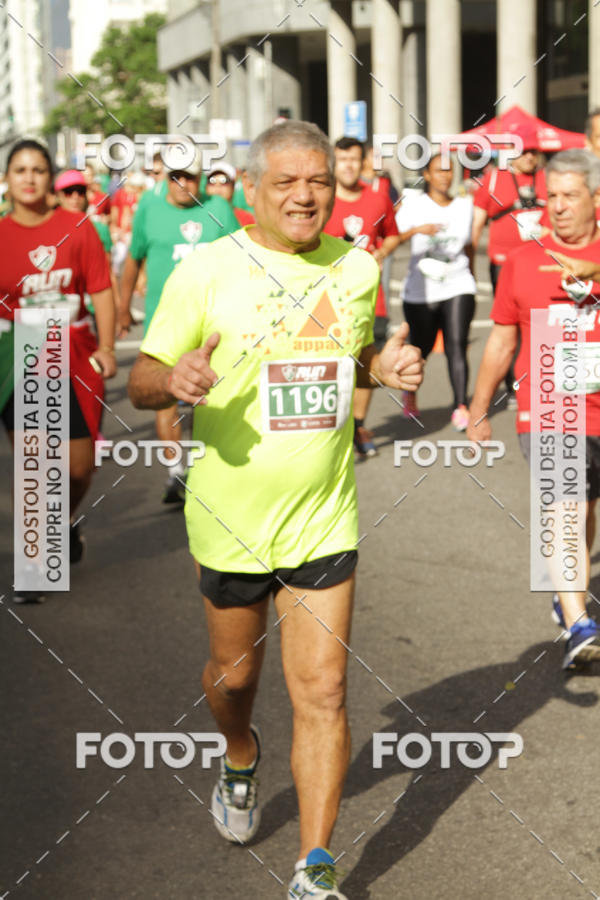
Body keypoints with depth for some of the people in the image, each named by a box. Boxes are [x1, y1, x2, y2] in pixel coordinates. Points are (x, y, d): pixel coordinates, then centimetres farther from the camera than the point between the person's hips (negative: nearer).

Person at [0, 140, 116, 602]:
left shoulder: (77, 227, -2)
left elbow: (101, 290, -1)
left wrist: (106, 346, -10)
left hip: (76, 362, 1)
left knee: (80, 467, 8)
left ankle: (68, 524, 41)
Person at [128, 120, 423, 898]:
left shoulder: (357, 268, 3)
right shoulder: (205, 271, -9)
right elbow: (141, 383, -6)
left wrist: (388, 365, -2)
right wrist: (175, 380, -29)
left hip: (324, 518, 2)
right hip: (231, 518, -2)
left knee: (322, 691, -3)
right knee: (235, 671, 16)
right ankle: (240, 758, 51)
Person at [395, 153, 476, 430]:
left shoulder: (464, 206, 10)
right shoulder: (414, 205, -1)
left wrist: (471, 276, 30)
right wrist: (417, 229, -31)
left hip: (457, 287, 1)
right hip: (421, 290, -1)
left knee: (457, 345, -15)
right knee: (421, 348, 9)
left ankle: (461, 407, -18)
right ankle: (410, 392, 40)